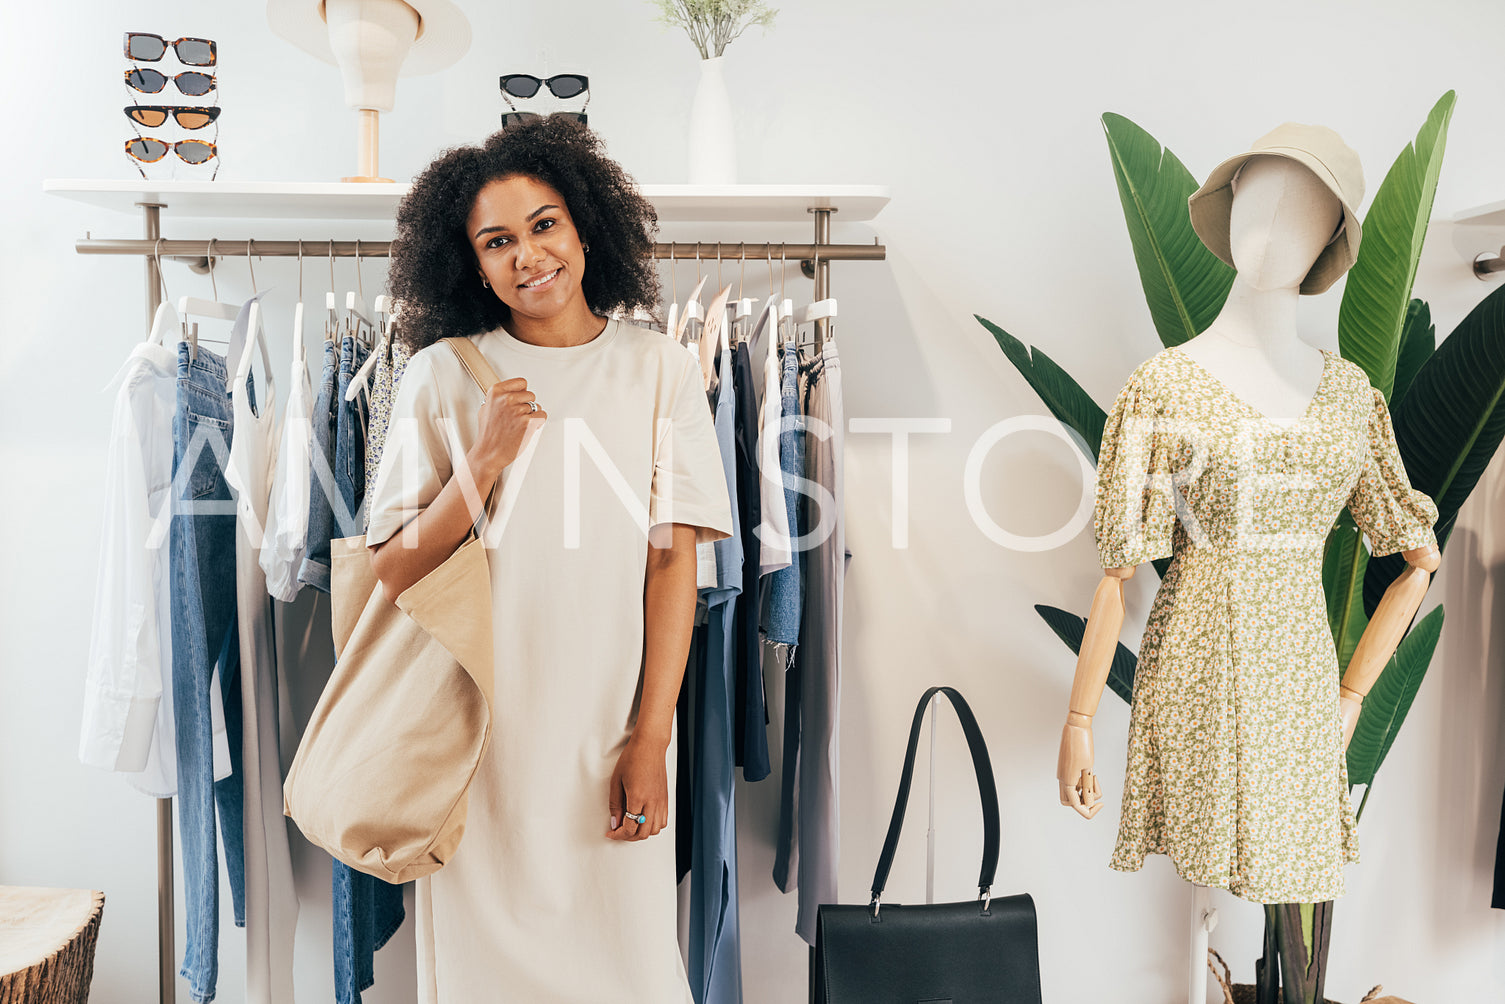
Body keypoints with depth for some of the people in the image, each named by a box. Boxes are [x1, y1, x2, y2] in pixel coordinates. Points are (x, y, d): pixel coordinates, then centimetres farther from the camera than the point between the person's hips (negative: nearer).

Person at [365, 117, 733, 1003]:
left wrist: (650, 740, -8)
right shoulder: (444, 375, 0)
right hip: (478, 733, 1)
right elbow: (393, 573, -2)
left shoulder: (661, 370, -1)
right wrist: (486, 460, -16)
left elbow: (674, 565, -4)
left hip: (612, 730, 0)